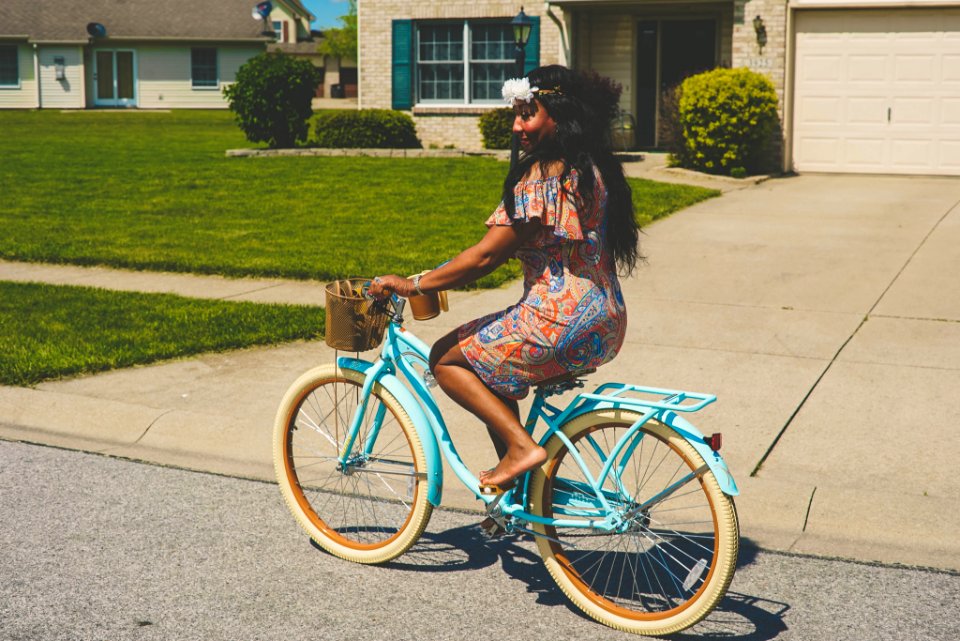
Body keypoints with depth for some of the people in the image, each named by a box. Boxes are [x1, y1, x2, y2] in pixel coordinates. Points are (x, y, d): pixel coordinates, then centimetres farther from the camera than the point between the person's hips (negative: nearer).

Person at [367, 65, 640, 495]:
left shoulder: (544, 174, -15)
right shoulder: (594, 167, 13)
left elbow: (487, 255, -16)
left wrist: (413, 285, -7)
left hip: (562, 322, -10)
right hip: (606, 320, 10)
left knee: (448, 359, 3)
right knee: (489, 361, 25)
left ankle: (521, 445, -5)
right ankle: (515, 472, 25)